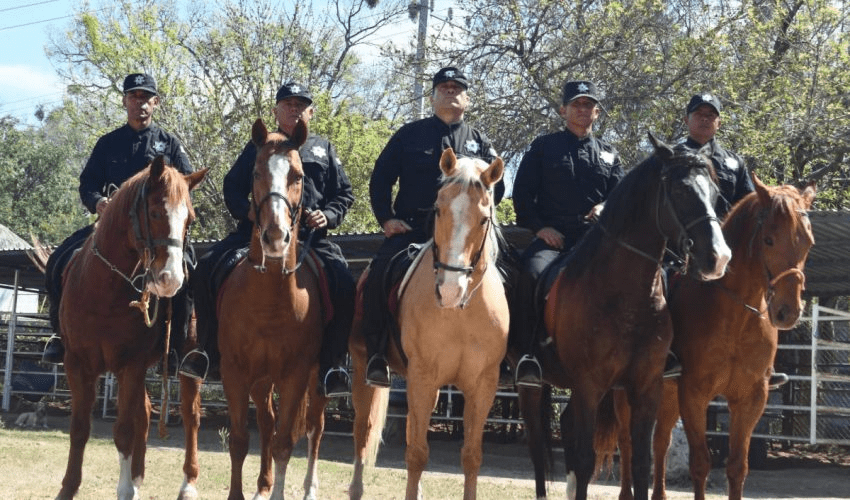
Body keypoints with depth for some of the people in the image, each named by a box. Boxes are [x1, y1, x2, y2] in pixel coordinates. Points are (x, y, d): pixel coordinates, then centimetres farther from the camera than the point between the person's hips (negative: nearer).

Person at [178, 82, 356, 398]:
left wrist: (329, 216, -4)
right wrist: (248, 212, -6)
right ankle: (207, 350, -10)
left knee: (343, 284, -27)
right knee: (208, 268, -22)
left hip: (310, 235, 0)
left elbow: (345, 194, 18)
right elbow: (232, 188, 16)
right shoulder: (258, 148, 19)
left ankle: (331, 367, -19)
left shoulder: (323, 150, 20)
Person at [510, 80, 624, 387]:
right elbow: (522, 192, 9)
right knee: (532, 273, -34)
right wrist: (539, 226, -6)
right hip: (551, 234, -2)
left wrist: (606, 207, -6)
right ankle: (526, 354, -31)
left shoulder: (608, 155, 23)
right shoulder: (543, 147, 15)